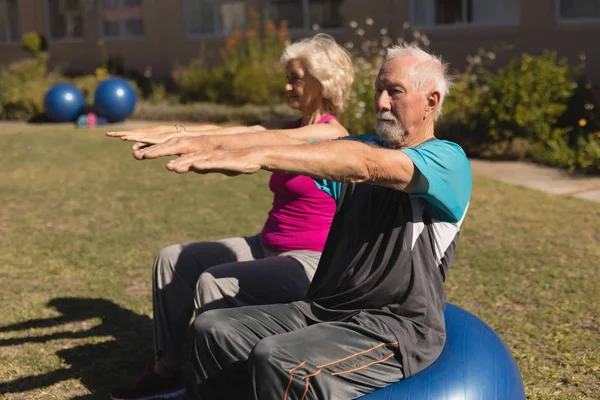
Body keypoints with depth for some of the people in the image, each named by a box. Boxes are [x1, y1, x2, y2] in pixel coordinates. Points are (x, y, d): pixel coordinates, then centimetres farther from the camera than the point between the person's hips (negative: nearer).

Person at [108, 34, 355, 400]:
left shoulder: (331, 134, -14)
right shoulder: (295, 129, 12)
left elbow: (248, 140, -22)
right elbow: (229, 132, 0)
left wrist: (172, 141, -26)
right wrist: (162, 133, -11)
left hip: (313, 261, -9)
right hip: (269, 247, 9)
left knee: (215, 283, -26)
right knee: (174, 260, 4)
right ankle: (169, 371, 9)